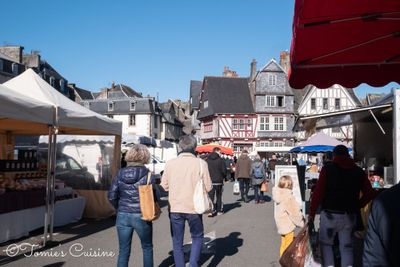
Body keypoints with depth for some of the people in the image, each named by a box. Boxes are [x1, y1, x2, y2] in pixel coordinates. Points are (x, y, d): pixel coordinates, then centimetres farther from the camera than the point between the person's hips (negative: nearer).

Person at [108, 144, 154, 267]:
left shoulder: (120, 173, -1)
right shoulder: (147, 174, -11)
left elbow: (111, 196, 0)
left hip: (123, 216, 3)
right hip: (141, 217, -3)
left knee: (123, 251, 13)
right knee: (147, 248, 19)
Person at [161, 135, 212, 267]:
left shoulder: (170, 163, -5)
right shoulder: (201, 163, -11)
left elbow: (164, 185, 1)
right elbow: (208, 187, -8)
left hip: (175, 208, 1)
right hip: (193, 207, -1)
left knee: (177, 241, 15)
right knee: (197, 237, 20)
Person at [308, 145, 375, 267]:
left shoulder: (328, 168, -3)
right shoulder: (358, 171, 8)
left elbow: (318, 192, -10)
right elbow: (369, 194, 4)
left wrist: (312, 213, -7)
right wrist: (356, 206, 12)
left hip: (330, 214, -3)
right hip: (350, 216, 3)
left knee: (326, 244, 13)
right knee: (347, 247, 13)